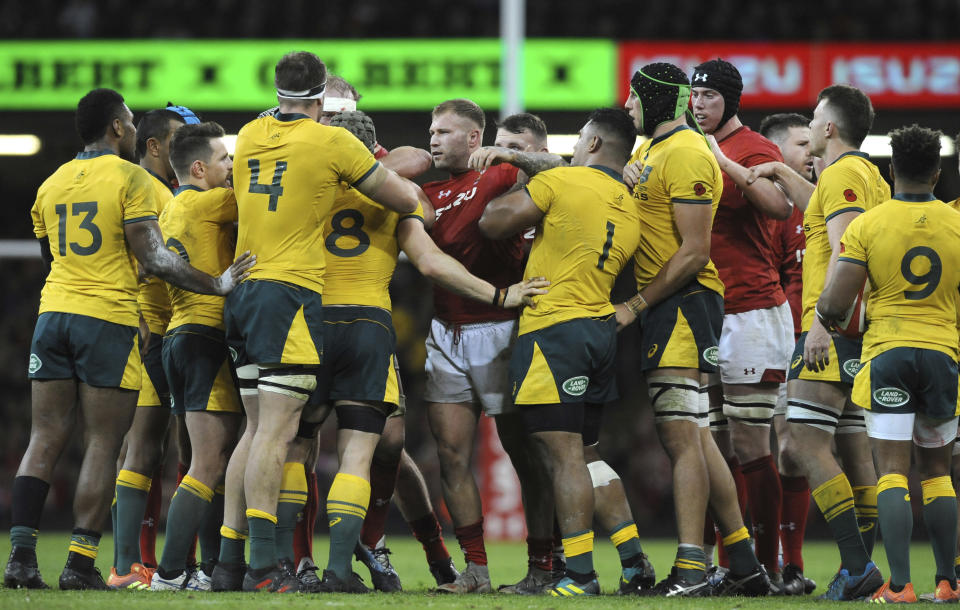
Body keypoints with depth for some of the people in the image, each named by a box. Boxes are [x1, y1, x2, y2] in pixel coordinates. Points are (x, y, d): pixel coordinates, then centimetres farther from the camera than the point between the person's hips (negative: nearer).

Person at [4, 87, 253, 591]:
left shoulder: (52, 184, 14)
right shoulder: (130, 179, -5)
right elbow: (153, 258, -11)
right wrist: (217, 285, -6)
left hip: (54, 312, 5)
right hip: (108, 321, -5)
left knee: (45, 440, 6)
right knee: (102, 445, -1)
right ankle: (80, 563, -6)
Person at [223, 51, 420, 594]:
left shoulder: (251, 136, 10)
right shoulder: (332, 143, -6)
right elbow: (406, 200, 3)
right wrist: (408, 185, 26)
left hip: (241, 291, 7)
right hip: (291, 293, -7)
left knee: (257, 430, 13)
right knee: (277, 431, -11)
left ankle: (228, 555, 11)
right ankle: (264, 565, -16)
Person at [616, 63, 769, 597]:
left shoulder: (688, 156, -13)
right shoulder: (649, 151, 18)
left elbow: (694, 253, -17)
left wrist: (635, 306, -15)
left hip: (684, 301, -10)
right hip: (666, 307, 10)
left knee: (682, 433, -14)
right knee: (694, 437, 11)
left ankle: (691, 569, -17)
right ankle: (746, 567, 15)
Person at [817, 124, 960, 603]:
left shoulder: (866, 225, -5)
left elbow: (835, 303, -9)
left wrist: (823, 313, 14)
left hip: (886, 353, -2)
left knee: (892, 470, -3)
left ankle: (899, 583, -12)